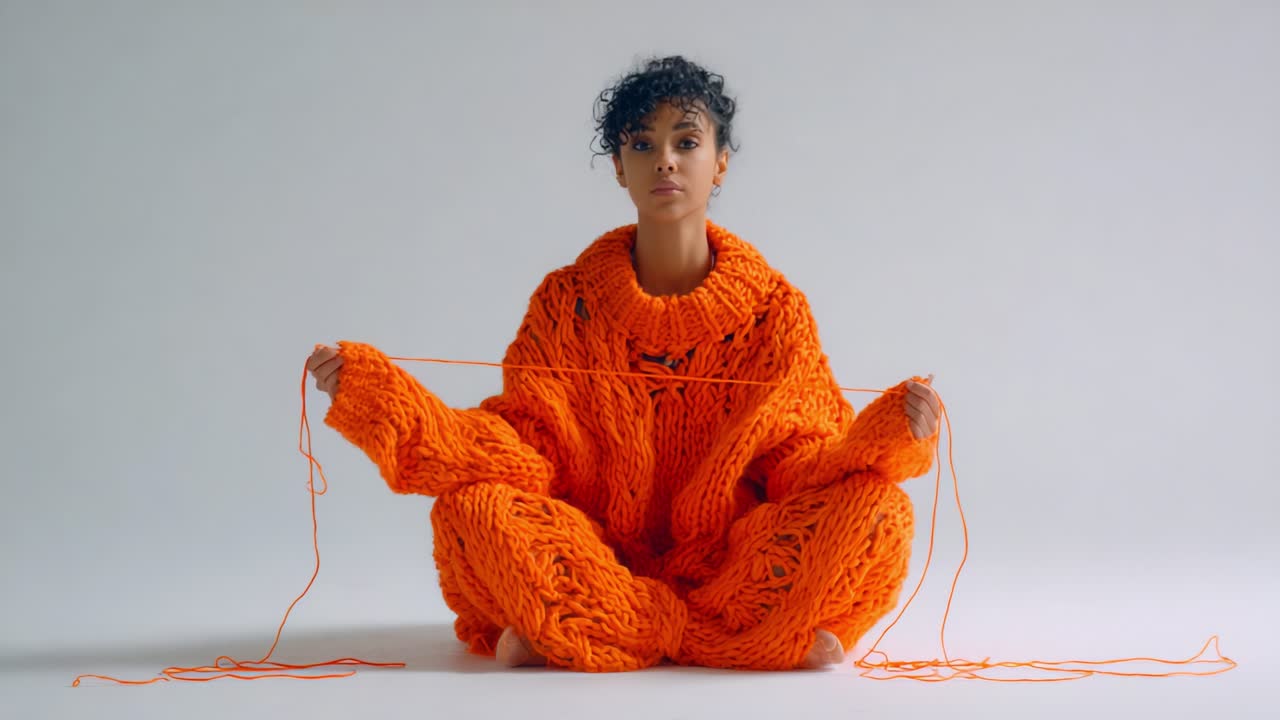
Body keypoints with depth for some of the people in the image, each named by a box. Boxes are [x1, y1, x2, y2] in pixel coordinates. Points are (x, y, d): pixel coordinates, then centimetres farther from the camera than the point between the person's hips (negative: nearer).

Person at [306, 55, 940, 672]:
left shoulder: (775, 308, 2)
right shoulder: (568, 301, 3)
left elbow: (805, 465, -3)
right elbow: (526, 453, -5)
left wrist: (887, 433, -25)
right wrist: (385, 401, -18)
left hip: (735, 563, 0)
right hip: (600, 562, 0)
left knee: (876, 511, -26)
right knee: (470, 510, -26)